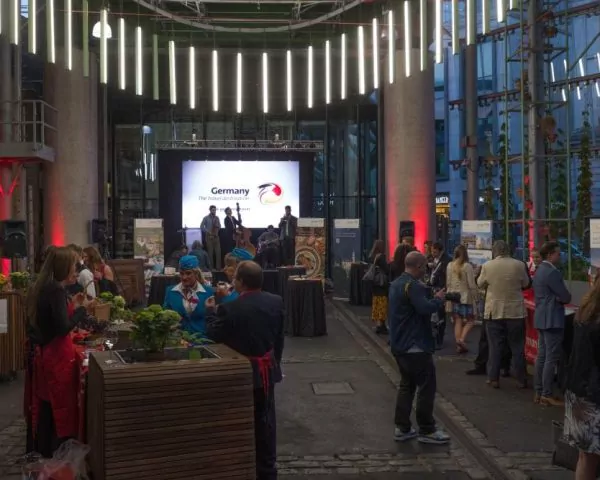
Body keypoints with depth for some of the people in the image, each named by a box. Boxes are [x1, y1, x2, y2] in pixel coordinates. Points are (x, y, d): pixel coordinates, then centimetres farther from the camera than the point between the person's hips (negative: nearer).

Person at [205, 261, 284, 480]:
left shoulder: (230, 309, -23)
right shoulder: (276, 302, -7)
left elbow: (214, 335, -9)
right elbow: (279, 336, 4)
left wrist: (211, 311, 7)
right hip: (267, 369, 5)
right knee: (265, 420, 16)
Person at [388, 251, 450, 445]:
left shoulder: (396, 283, 12)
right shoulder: (413, 285, -19)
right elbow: (425, 308, -30)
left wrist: (431, 296, 8)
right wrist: (438, 299, -12)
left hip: (400, 345, 10)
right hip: (415, 346, -10)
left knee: (406, 385, 15)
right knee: (426, 387, 0)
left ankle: (402, 428, 17)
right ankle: (426, 430, 7)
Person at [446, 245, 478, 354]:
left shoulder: (450, 265, -1)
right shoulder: (467, 266, -14)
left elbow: (448, 283, 5)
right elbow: (471, 285, -11)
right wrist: (475, 298, -1)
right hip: (465, 297, -4)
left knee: (458, 321, 9)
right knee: (470, 320, 9)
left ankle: (459, 346, 10)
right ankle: (462, 339, -9)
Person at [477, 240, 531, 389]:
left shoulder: (487, 266, -8)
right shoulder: (519, 265, -7)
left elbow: (480, 284, 5)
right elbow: (526, 284, 6)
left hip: (494, 312, 0)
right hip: (515, 312, 0)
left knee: (495, 347, 7)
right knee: (517, 347, 9)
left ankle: (493, 379, 10)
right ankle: (521, 380, 14)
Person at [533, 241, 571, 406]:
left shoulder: (539, 270, 14)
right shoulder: (552, 272, -17)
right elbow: (566, 297, -16)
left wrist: (558, 298, 2)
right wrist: (561, 298, 5)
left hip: (542, 318, 10)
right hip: (552, 319, -10)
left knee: (542, 356, 12)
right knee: (552, 358, -6)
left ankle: (538, 393, 15)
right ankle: (547, 395, -3)